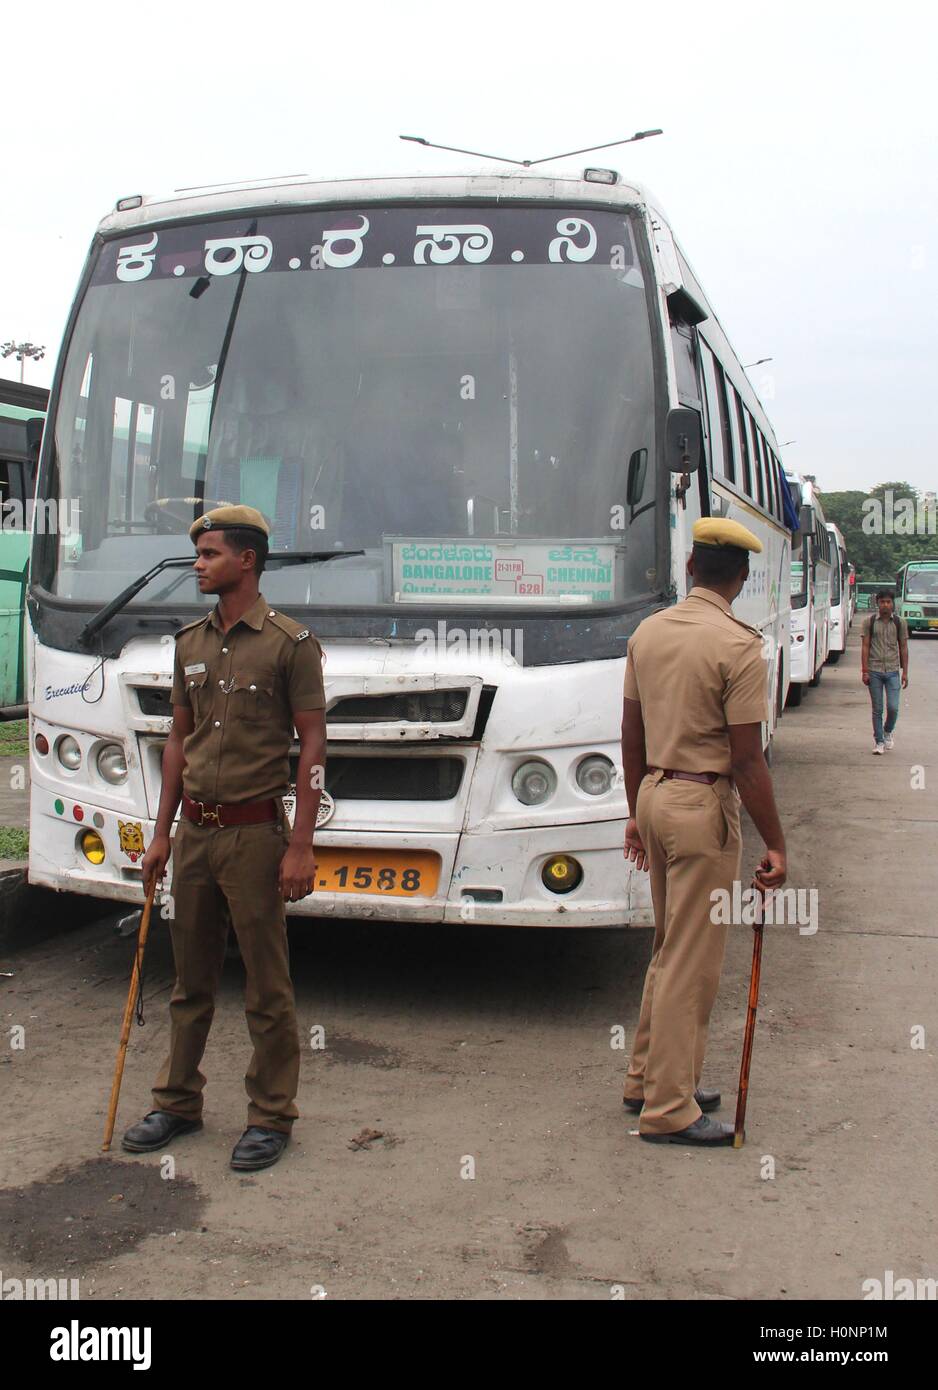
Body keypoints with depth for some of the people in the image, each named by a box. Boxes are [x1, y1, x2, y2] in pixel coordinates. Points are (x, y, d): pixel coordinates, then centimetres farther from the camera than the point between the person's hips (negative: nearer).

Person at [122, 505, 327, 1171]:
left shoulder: (290, 642, -8)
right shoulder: (190, 643, 11)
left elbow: (312, 746, -10)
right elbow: (179, 740, 16)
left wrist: (301, 847, -15)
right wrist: (162, 832, 13)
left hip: (254, 833, -6)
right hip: (193, 833, 6)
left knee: (267, 986, 4)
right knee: (191, 980, 16)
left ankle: (272, 1117, 17)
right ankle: (178, 1102, 30)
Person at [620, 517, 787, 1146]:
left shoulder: (648, 632, 7)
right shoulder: (738, 645, -15)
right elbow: (746, 761, -16)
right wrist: (776, 844, -9)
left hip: (655, 794, 8)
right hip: (705, 806, -8)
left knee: (671, 948, 20)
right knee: (691, 961, 0)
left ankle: (649, 1077, 30)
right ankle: (669, 1110, 9)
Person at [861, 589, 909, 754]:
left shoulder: (900, 623, 4)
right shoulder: (870, 622, 1)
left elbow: (903, 648, 7)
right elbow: (865, 646, 1)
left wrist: (905, 672, 3)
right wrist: (864, 671, -5)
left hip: (892, 671, 0)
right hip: (874, 671, 0)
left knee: (893, 707, -7)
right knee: (877, 709, 3)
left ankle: (888, 731, 22)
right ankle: (879, 741, 14)